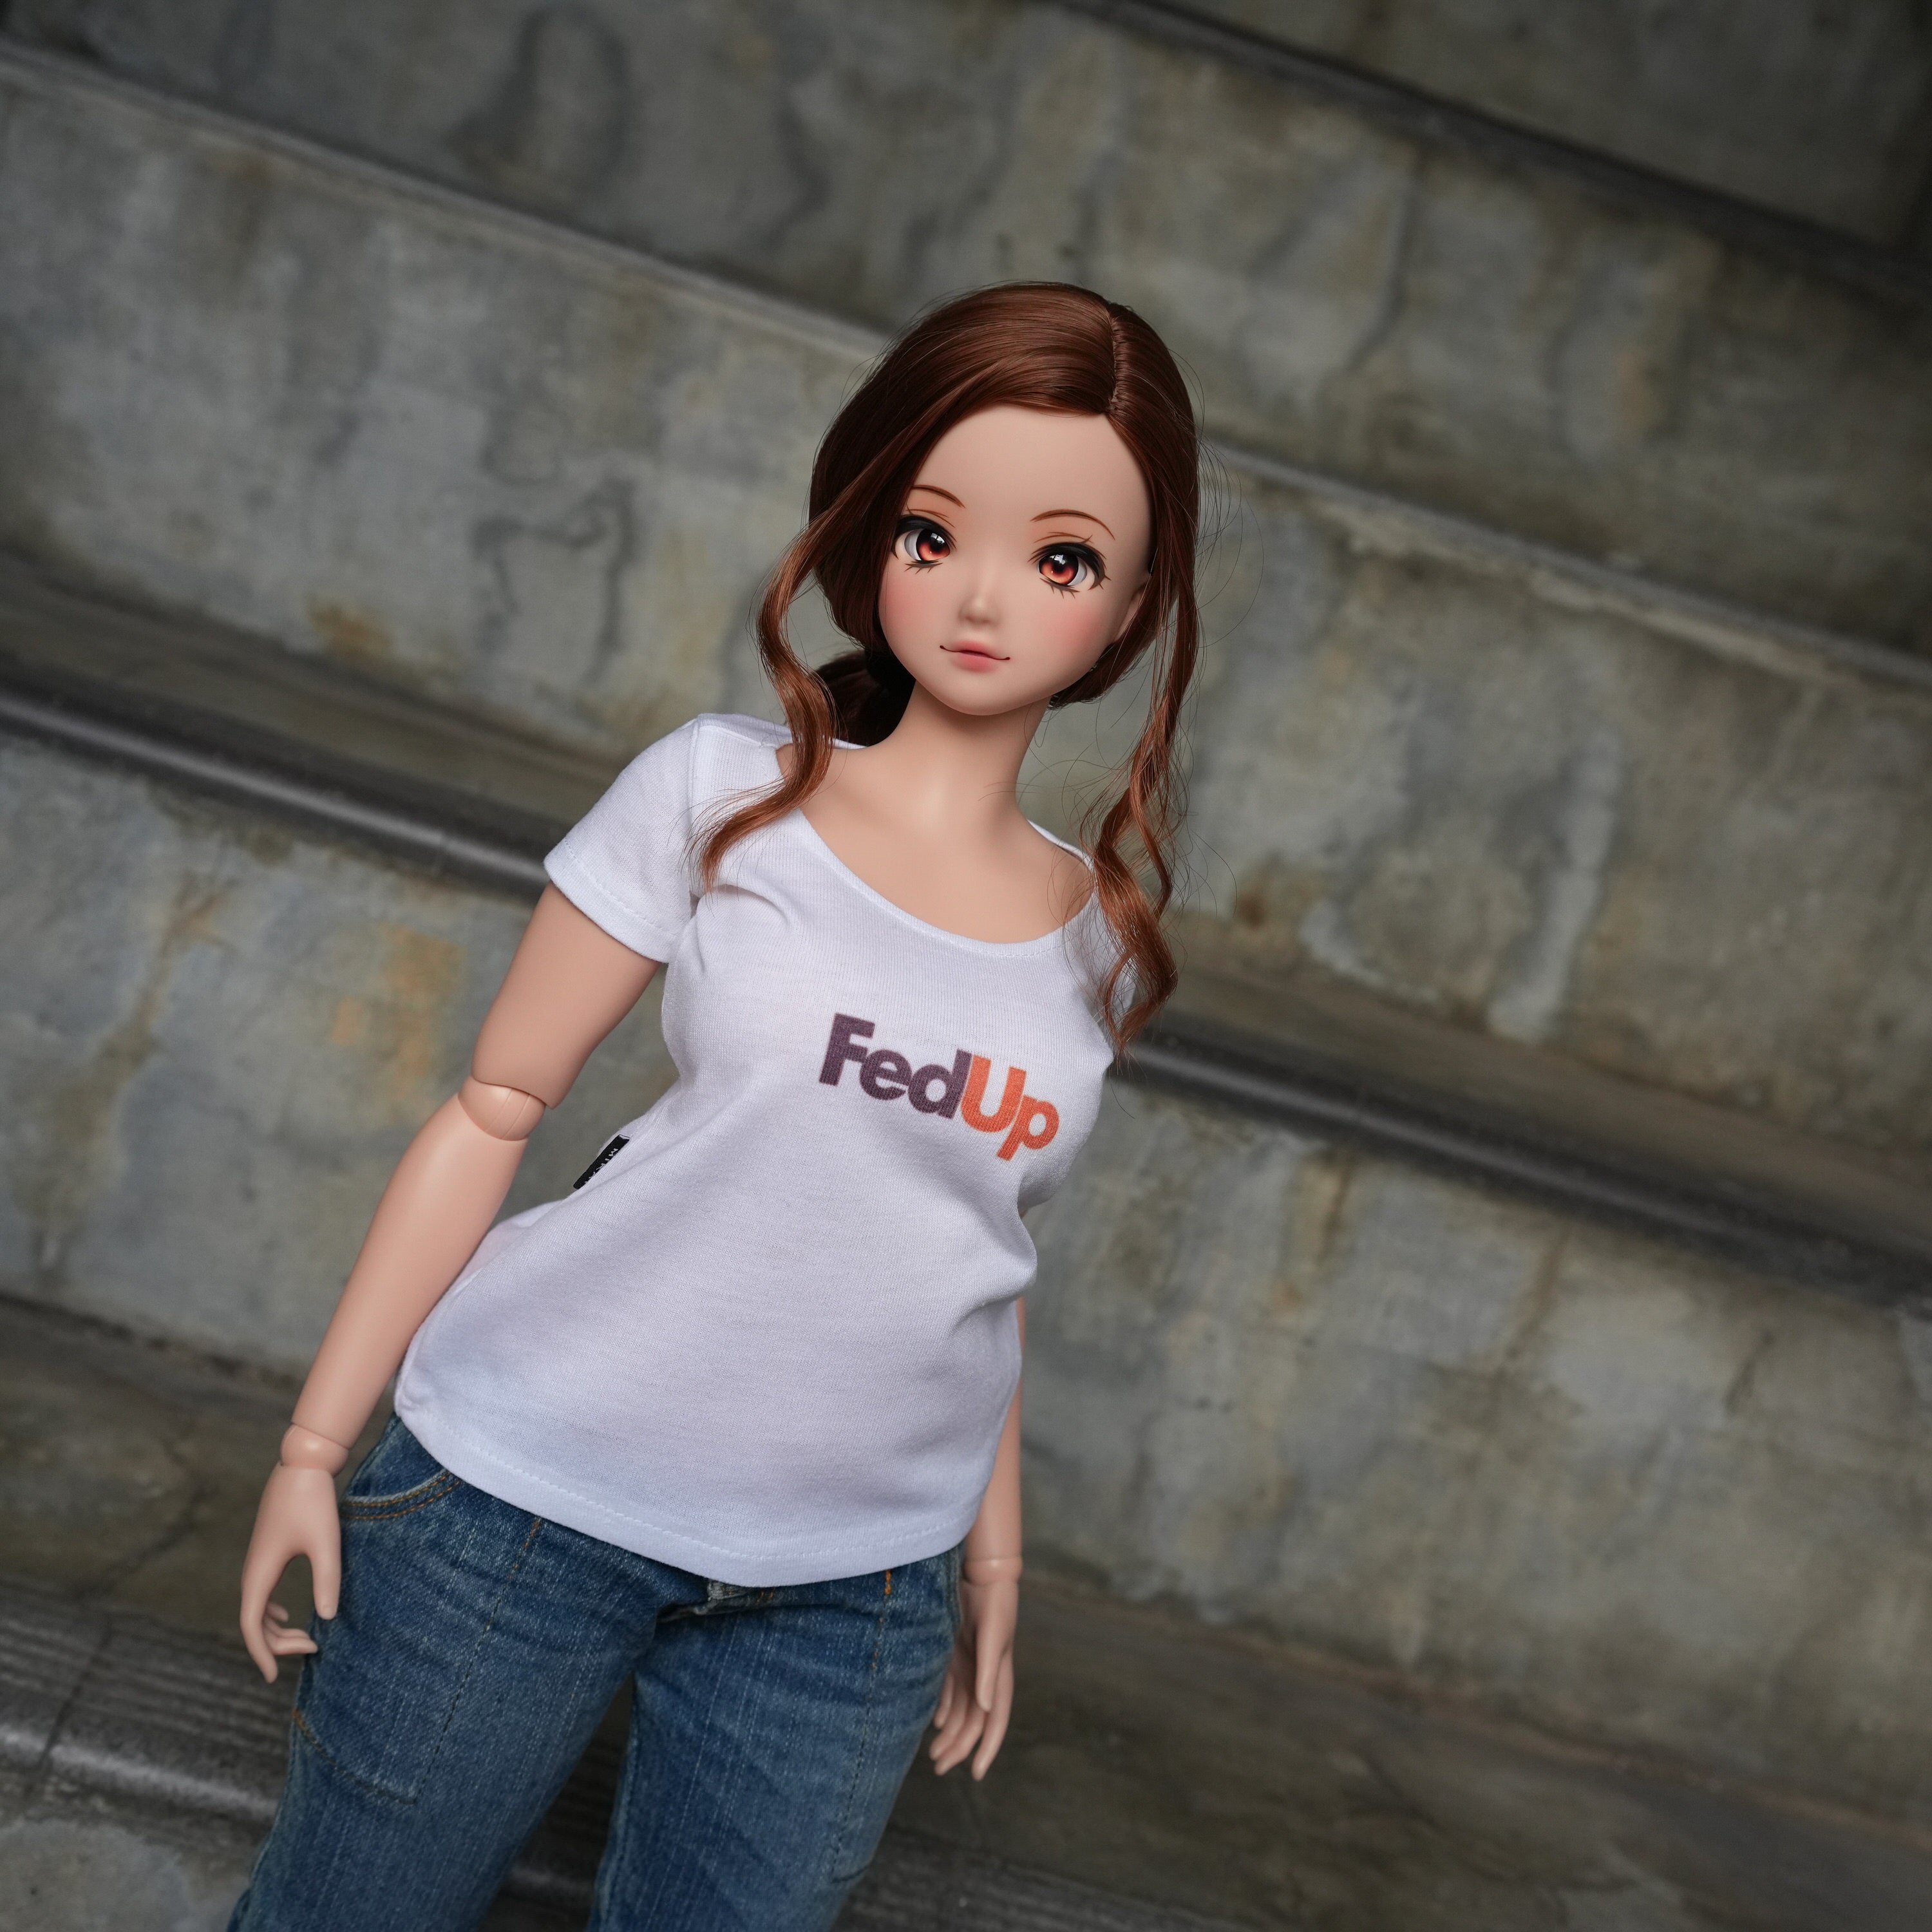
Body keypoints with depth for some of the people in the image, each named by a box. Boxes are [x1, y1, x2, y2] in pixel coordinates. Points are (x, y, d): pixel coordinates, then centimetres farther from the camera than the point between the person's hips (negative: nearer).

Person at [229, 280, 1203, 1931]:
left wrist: (992, 1553, 16)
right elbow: (493, 1112, -4)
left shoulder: (1098, 937, 2)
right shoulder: (723, 792, -7)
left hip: (856, 1595, 3)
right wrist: (316, 1441, -3)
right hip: (529, 1494, -2)